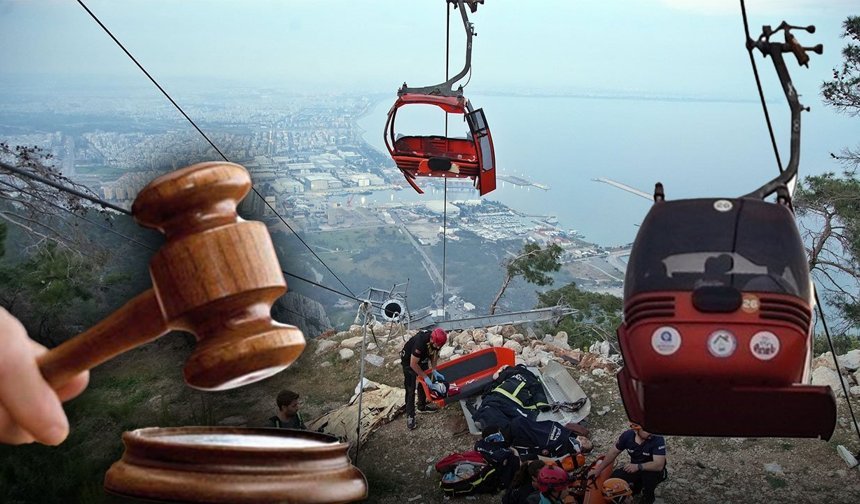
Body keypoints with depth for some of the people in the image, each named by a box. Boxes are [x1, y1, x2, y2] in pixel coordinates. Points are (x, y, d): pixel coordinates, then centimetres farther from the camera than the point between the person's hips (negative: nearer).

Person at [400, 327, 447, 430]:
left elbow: (434, 354, -1)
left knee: (424, 383, 14)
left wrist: (434, 370, -11)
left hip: (422, 359, 7)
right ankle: (410, 416, -2)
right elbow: (413, 364, -32)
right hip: (409, 360, -7)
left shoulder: (437, 340, -22)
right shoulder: (420, 342, -42)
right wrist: (425, 377, -26)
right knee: (410, 389, -7)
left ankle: (422, 406, 33)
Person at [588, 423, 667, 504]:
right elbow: (613, 452, -1)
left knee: (650, 473, -36)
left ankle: (648, 497, -3)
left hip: (654, 471, -4)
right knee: (615, 477, -15)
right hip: (635, 468, 4)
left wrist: (638, 467, -48)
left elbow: (659, 465, -38)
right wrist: (598, 469, 0)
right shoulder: (627, 435, -16)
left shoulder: (658, 439, -30)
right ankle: (638, 483, 16)